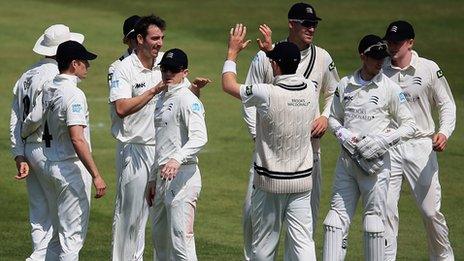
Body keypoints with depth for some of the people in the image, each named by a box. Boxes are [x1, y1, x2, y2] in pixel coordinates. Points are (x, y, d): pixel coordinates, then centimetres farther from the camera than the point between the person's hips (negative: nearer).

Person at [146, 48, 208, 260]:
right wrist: (153, 179, 23)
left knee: (181, 237, -14)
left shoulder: (187, 100, -11)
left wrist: (177, 159, -41)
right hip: (162, 176, 10)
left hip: (182, 174, -10)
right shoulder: (162, 99, 18)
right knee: (160, 237, 16)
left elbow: (199, 137, -26)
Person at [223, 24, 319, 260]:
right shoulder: (310, 90, -3)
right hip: (302, 180, 4)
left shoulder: (266, 94, -18)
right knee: (303, 241, 0)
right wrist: (272, 48, 32)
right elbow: (288, 76, 21)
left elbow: (228, 85, -2)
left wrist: (233, 52, 11)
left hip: (270, 181, -4)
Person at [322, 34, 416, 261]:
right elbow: (333, 118, 19)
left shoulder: (390, 88, -2)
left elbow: (409, 125, 0)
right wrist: (343, 133, -2)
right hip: (347, 157, 3)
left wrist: (383, 140, -13)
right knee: (337, 215, 1)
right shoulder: (345, 85, 8)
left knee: (374, 217, -2)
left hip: (376, 159, -3)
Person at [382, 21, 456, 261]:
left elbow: (447, 104, 4)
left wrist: (444, 132, -13)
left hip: (421, 145, -1)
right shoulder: (379, 71, 3)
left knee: (431, 210, 1)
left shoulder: (429, 69, -2)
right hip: (388, 148, 1)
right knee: (386, 209, -4)